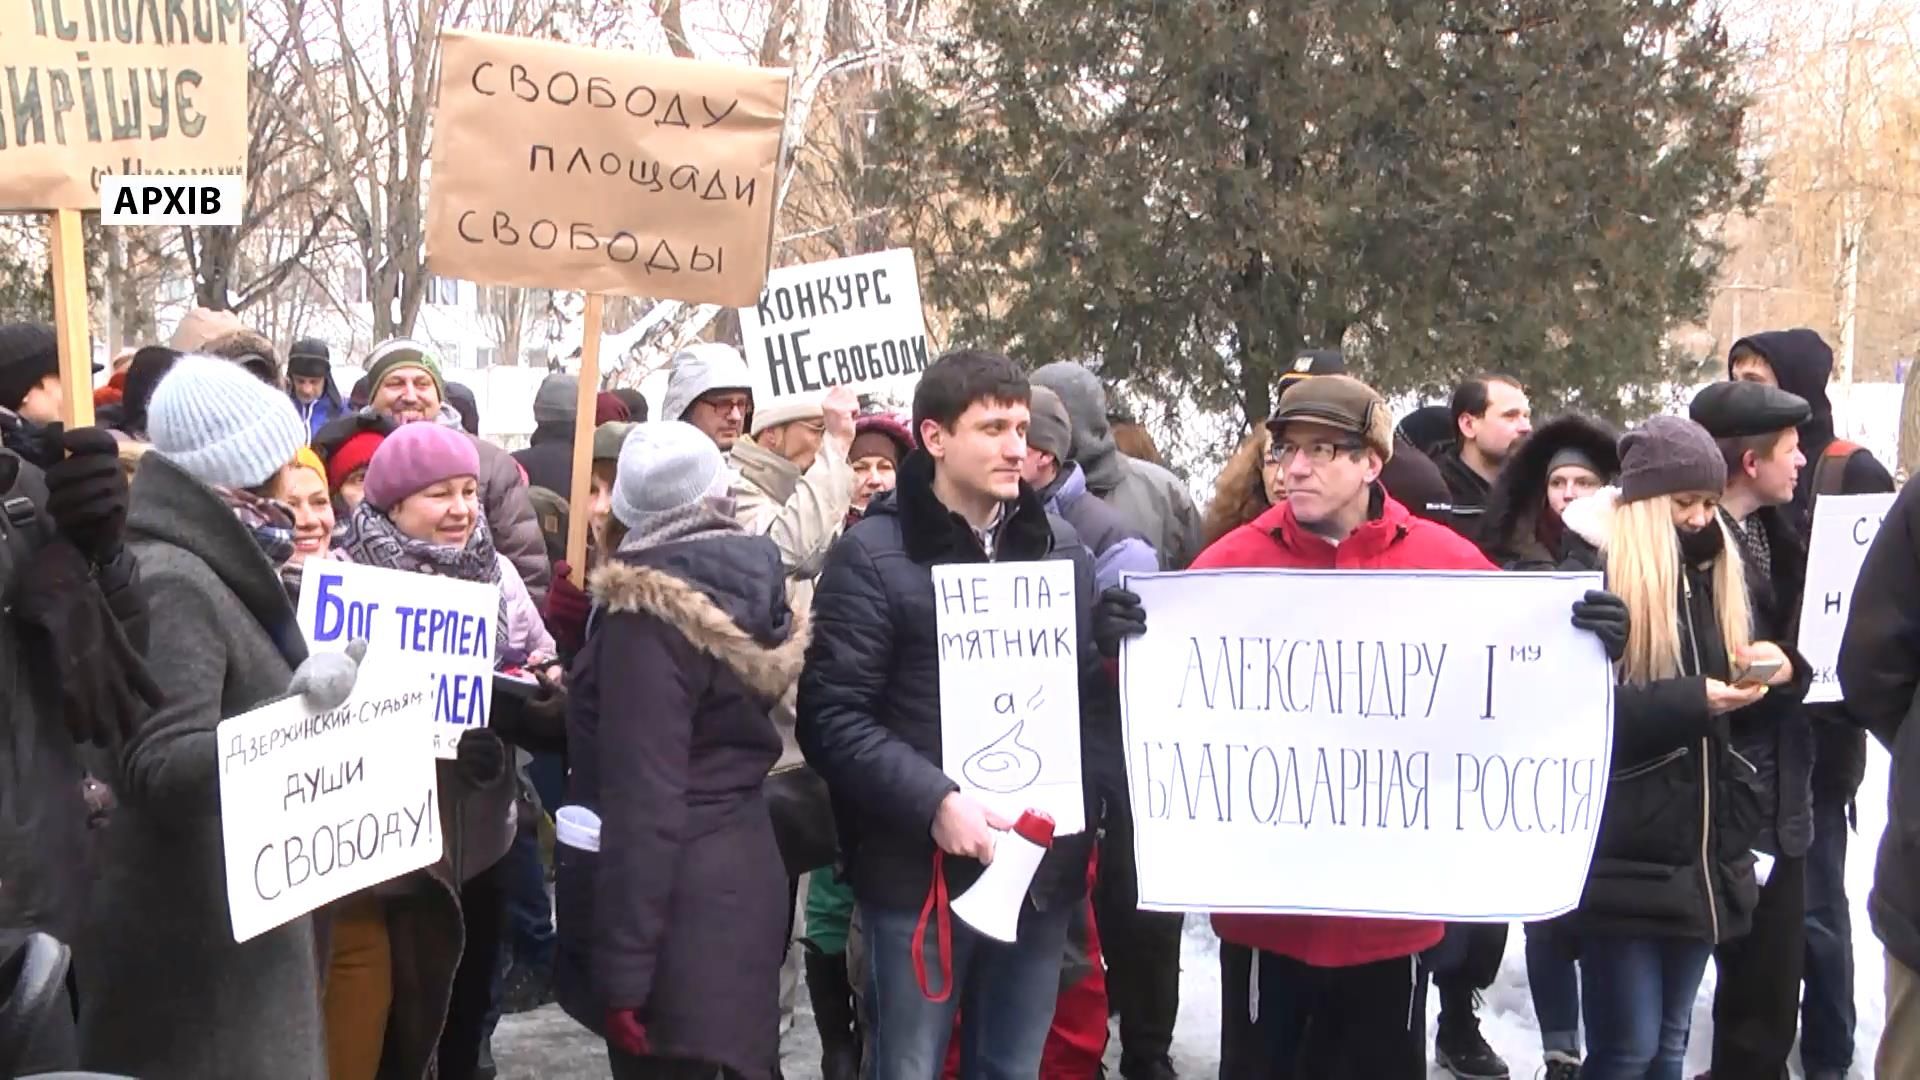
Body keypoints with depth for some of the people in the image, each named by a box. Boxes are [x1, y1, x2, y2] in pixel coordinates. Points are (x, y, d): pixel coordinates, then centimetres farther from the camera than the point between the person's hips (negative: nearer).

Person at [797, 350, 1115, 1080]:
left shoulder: (1064, 551, 10)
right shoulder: (873, 555, -6)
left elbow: (1097, 693, 10)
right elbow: (832, 716, -11)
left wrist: (1080, 805, -6)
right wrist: (933, 803, -21)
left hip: (1042, 871, 5)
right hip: (920, 875, -4)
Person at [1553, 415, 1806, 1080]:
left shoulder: (1714, 572, 15)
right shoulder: (1593, 576, -6)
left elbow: (1740, 715, 19)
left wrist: (1780, 672, -2)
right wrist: (1687, 701, -23)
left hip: (1702, 849, 7)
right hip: (1622, 853, -7)